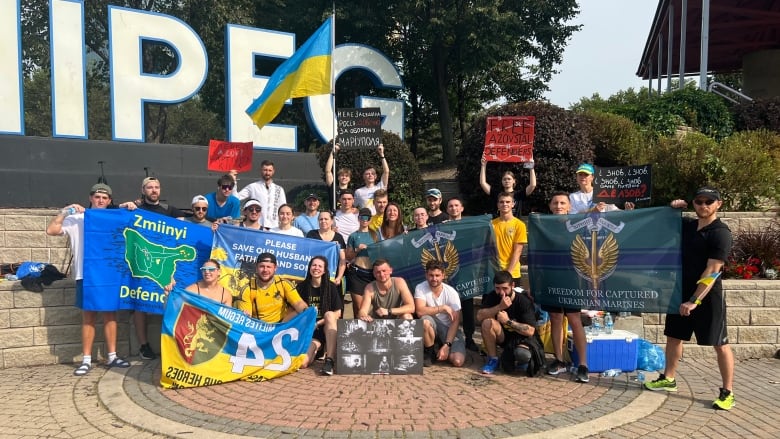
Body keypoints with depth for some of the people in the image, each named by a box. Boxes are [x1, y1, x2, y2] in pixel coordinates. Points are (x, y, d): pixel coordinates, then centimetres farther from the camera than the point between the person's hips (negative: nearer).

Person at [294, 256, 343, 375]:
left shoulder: (331, 287, 0)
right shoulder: (301, 287, 3)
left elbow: (338, 313, -2)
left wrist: (318, 323, -13)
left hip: (326, 328, 1)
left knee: (329, 314, -37)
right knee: (302, 363, -28)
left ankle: (329, 360, -34)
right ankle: (315, 348, 7)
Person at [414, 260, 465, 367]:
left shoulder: (451, 293, -15)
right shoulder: (420, 288, -14)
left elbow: (455, 321, -16)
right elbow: (420, 311, -26)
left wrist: (447, 345, -23)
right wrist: (442, 308, -25)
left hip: (450, 329, 0)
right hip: (432, 327, 0)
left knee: (457, 361, -21)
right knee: (425, 320, -36)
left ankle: (443, 349, 16)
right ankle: (428, 353, -9)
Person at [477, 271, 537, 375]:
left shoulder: (524, 301, -17)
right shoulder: (493, 297, -6)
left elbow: (530, 331, -21)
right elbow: (479, 316, -22)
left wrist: (508, 321, -28)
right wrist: (500, 307, -33)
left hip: (521, 339, -3)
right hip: (502, 336, 3)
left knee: (523, 356, -36)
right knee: (487, 322, -28)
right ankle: (493, 360, -11)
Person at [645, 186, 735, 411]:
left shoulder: (720, 233, -14)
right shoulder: (687, 224, 6)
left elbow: (711, 271, -20)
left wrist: (694, 301, -23)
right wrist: (672, 209, 5)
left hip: (708, 297, -7)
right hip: (681, 292, 7)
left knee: (720, 344, 1)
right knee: (674, 336, 14)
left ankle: (727, 393, 10)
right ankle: (668, 379, 27)